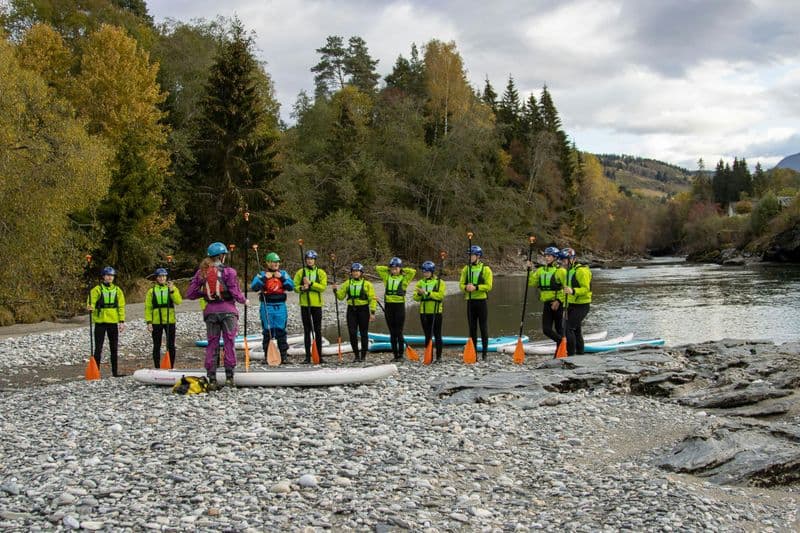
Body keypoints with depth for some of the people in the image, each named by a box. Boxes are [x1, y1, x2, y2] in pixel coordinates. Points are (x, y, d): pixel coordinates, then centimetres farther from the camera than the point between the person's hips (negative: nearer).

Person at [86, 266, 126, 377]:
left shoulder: (117, 290, 9)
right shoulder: (97, 289, -1)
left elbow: (121, 307, 11)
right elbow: (91, 302, -9)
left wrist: (122, 321, 4)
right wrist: (90, 307, -33)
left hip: (113, 322, 4)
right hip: (100, 322, -4)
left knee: (114, 348, 8)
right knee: (98, 348, -2)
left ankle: (115, 371, 15)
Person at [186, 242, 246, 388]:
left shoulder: (201, 272, 2)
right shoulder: (228, 271, -9)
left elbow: (190, 294, 1)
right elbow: (235, 292, -10)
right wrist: (244, 300, 9)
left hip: (210, 311, 3)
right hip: (227, 310, -3)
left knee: (212, 344, 9)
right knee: (229, 342, 5)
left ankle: (211, 379, 9)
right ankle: (229, 376, 4)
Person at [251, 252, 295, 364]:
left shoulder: (283, 274, 11)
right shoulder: (262, 274, 5)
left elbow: (291, 286, 0)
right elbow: (254, 287, -8)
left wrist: (281, 278, -10)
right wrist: (264, 278, -16)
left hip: (280, 306, 1)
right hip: (267, 307, -1)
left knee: (281, 331, 2)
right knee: (267, 332, 1)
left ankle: (283, 356, 8)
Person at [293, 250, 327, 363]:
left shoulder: (321, 273, 4)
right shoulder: (300, 272, 6)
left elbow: (323, 287, -8)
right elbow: (295, 286, 2)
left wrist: (310, 283, -18)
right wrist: (301, 288, -18)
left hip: (317, 304, -1)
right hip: (304, 304, 1)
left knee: (318, 330, 4)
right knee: (307, 330, 4)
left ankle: (319, 355, 10)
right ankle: (308, 356, 7)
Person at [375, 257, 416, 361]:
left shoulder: (404, 278, 2)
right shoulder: (387, 276, 11)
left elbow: (413, 271, -10)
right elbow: (378, 268, 13)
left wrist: (402, 270, 1)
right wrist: (389, 269, 11)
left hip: (399, 305, -4)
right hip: (388, 306, 4)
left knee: (399, 332, -4)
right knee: (392, 332, 7)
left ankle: (401, 355, 1)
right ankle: (395, 355, 12)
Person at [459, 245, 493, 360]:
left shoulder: (486, 269, -2)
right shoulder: (466, 269, 10)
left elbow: (488, 286, -9)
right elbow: (461, 284, 6)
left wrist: (476, 287, -21)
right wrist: (466, 287, -16)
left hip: (481, 300, -4)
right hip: (470, 301, 4)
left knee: (483, 327, 0)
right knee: (472, 328, 7)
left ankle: (484, 353, 6)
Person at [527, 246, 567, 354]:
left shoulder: (560, 271, -9)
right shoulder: (541, 270, 11)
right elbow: (532, 283, 10)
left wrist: (559, 301, -18)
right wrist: (530, 270, -1)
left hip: (557, 304, -6)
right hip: (547, 304, 6)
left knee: (559, 328, 4)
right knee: (546, 329, 2)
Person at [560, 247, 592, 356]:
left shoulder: (581, 271, -18)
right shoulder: (569, 271, 13)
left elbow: (586, 289, -25)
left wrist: (573, 291, -39)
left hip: (581, 306, -10)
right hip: (572, 305, 10)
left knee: (569, 328, -16)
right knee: (576, 329, 18)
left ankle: (570, 354, -11)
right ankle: (580, 352, 30)